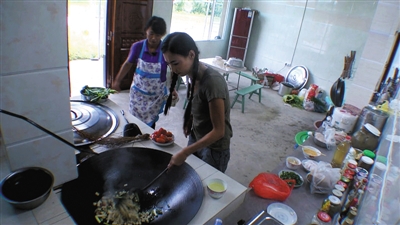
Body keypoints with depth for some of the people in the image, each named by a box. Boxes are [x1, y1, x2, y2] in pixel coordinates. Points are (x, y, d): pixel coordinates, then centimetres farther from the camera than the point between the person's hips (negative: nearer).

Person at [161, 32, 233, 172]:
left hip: (214, 149, -6)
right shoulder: (192, 75, -7)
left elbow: (218, 131, -26)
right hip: (195, 139, 6)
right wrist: (188, 123, -4)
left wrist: (185, 152, -25)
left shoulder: (212, 81, -30)